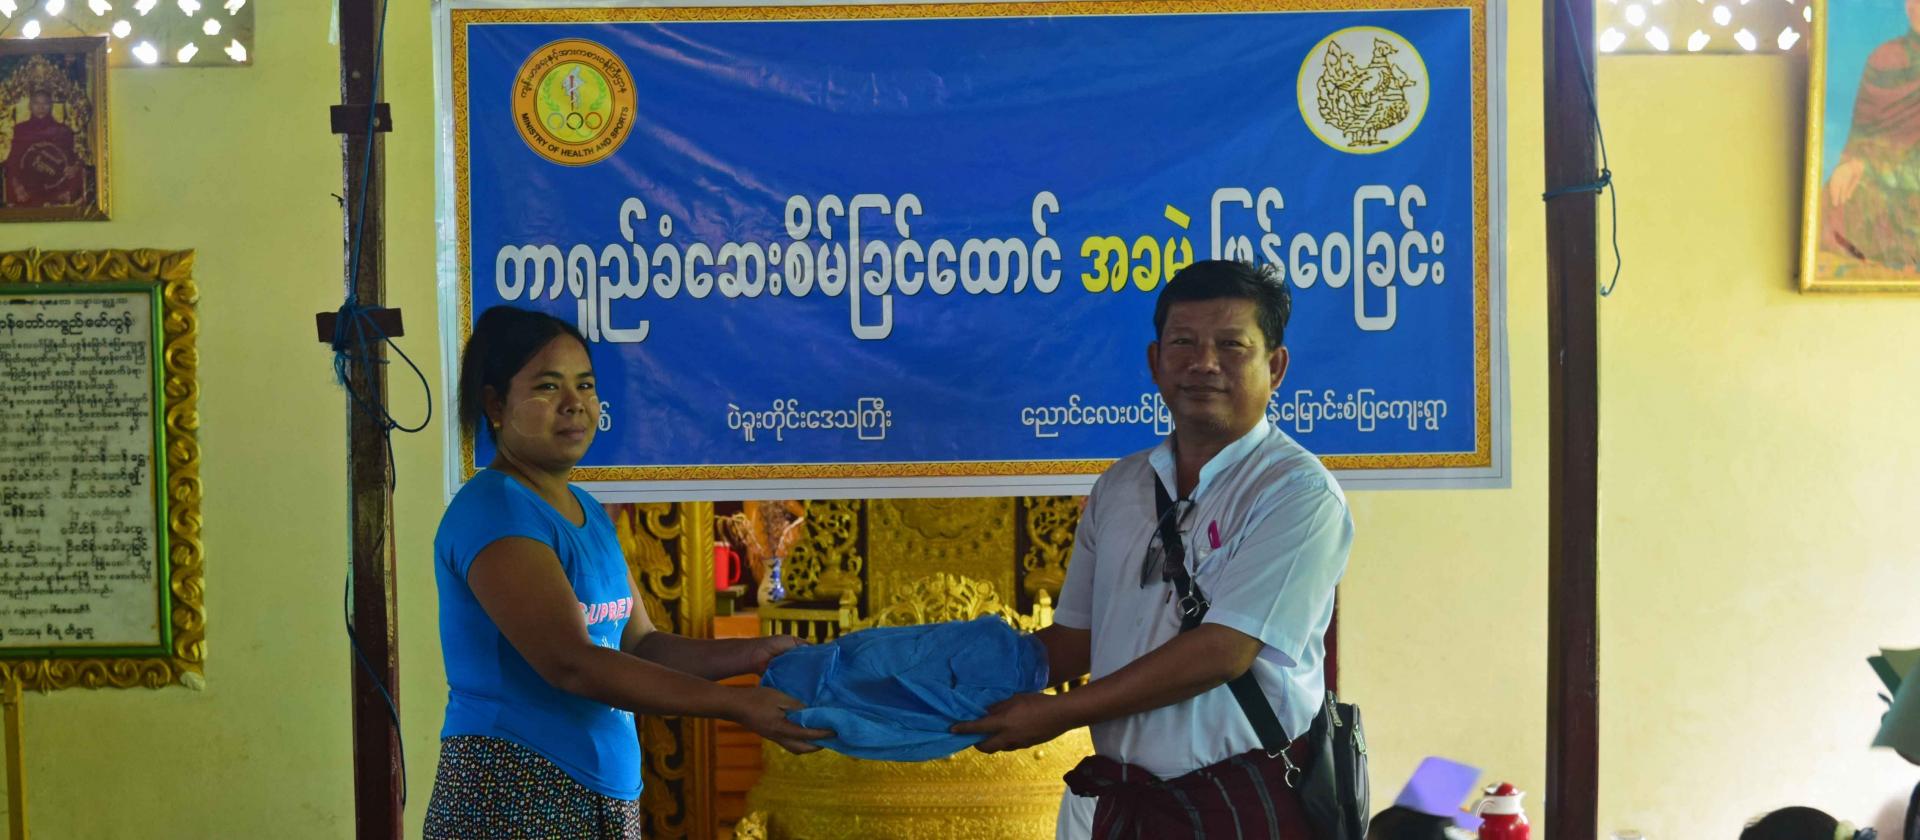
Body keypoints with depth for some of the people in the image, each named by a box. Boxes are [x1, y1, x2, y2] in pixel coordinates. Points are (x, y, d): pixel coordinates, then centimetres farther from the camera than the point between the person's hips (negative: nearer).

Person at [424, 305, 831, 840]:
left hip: (608, 793, 8)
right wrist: (738, 705, -24)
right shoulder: (495, 510, -15)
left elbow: (638, 645, 11)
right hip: (515, 794, -8)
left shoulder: (587, 511, 12)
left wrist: (753, 655, -5)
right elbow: (572, 664, -23)